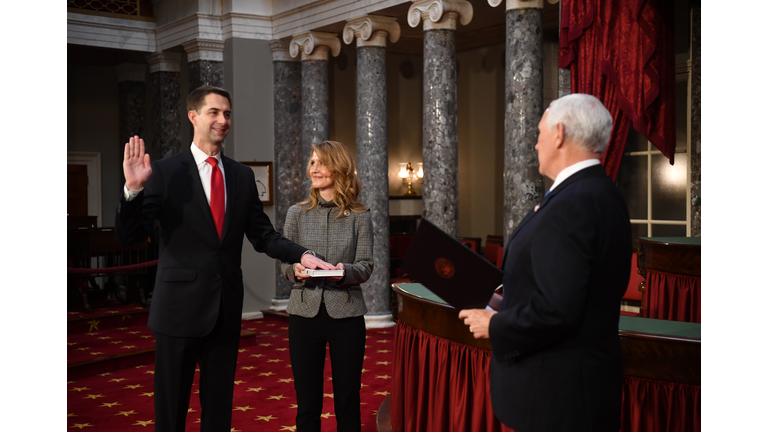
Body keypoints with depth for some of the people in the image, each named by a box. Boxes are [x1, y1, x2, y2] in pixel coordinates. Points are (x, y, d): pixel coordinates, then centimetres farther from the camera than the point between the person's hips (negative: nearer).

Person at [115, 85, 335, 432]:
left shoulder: (242, 176, 7)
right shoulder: (165, 172, -6)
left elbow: (262, 235, 9)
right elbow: (129, 235, -11)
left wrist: (302, 255, -8)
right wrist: (134, 189, -28)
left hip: (226, 310, 4)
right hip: (180, 308, -4)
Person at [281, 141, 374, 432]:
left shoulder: (359, 216, 3)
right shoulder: (297, 213, 7)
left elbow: (366, 266, -1)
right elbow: (284, 264, 6)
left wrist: (344, 271, -21)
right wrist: (296, 269, -16)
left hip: (346, 314, -1)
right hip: (305, 312, 1)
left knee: (347, 402, 5)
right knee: (307, 402, 5)